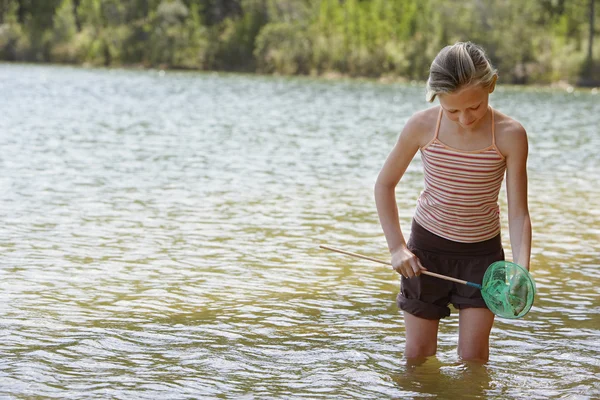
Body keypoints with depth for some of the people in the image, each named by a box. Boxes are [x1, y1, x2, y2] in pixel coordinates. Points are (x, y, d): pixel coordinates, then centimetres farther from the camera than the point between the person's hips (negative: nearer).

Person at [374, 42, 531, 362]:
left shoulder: (509, 135, -19)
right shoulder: (422, 126, -16)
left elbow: (518, 213, -17)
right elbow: (385, 184, -2)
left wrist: (521, 270, -32)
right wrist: (396, 247, -10)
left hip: (482, 252, -1)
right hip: (427, 247, 1)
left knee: (474, 357, -1)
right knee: (417, 356, 7)